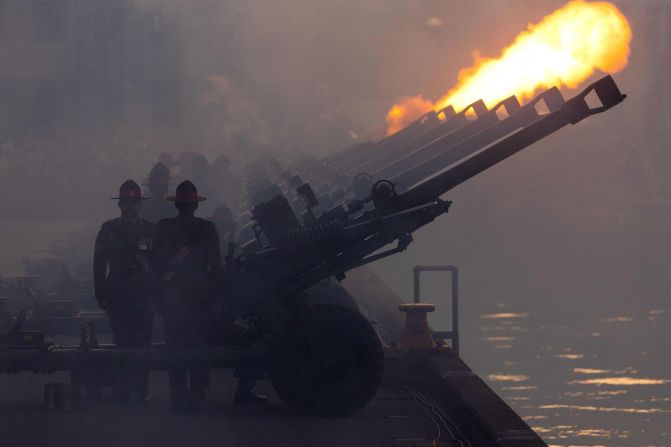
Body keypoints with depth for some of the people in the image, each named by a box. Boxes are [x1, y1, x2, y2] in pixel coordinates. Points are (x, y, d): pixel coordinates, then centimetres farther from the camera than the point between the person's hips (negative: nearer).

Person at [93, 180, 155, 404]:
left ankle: (140, 393, 2)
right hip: (118, 299, -1)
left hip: (144, 298, 1)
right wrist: (102, 296, -1)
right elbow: (99, 265, 5)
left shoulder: (150, 230, 9)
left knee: (142, 345, -2)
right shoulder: (108, 230, 7)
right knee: (122, 345, -5)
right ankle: (121, 393, -2)